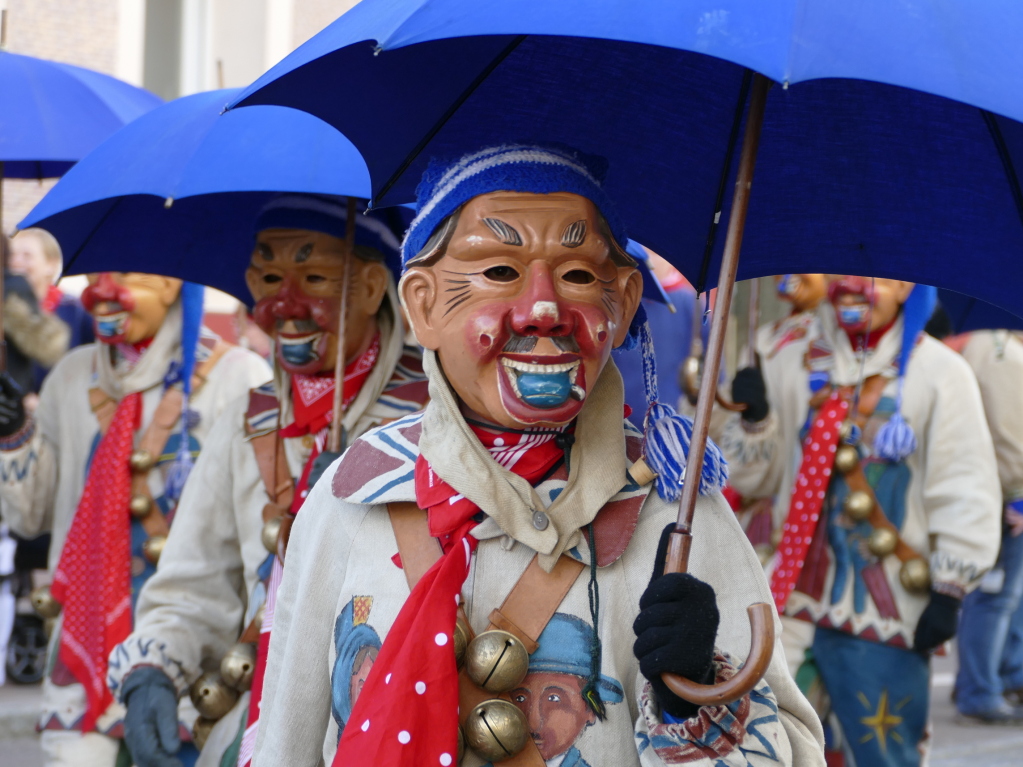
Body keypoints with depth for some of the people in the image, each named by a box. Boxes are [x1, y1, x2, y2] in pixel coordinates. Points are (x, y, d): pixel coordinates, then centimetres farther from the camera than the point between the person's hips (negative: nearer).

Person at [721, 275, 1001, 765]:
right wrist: (754, 420, -2)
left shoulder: (940, 374, -3)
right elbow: (759, 476, 17)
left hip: (885, 613, -4)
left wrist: (948, 592, -9)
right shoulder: (803, 366, 11)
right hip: (796, 599, 5)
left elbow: (966, 495, -4)